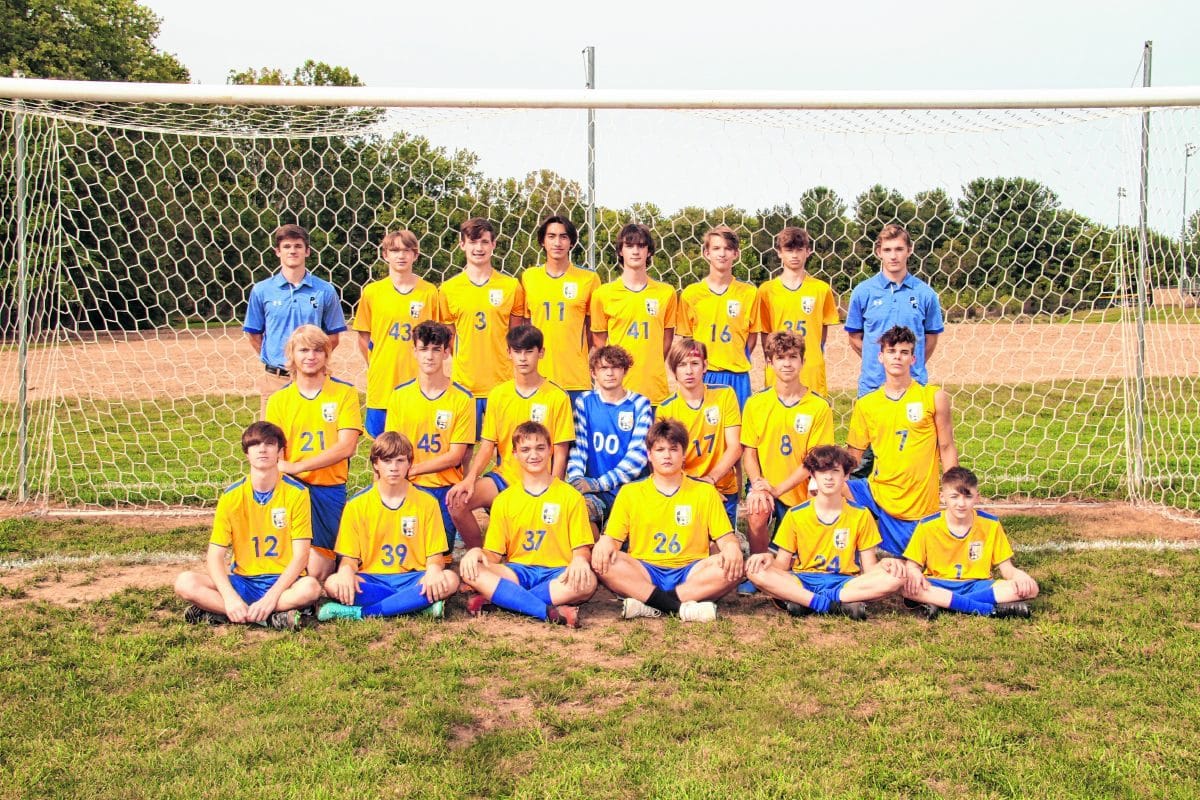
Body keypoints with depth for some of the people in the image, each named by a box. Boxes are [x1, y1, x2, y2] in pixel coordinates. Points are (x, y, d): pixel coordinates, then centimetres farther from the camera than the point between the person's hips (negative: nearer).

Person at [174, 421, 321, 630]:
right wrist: (230, 597, -22)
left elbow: (300, 555, -9)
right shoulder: (231, 496, -1)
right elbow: (215, 556, -4)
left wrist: (271, 596, -23)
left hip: (282, 582, -2)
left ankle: (216, 612, -25)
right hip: (242, 582, 2)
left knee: (310, 587, -35)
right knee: (185, 583, -22)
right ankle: (271, 617, -28)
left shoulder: (296, 493, -5)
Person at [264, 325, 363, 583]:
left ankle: (331, 552, 24)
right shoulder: (278, 400, 8)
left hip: (329, 488, -2)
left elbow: (346, 446, -10)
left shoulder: (344, 393, 1)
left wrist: (295, 467, -17)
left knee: (315, 570, -10)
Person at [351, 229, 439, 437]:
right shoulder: (372, 292, 3)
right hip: (381, 385, 0)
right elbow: (363, 338, 9)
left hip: (418, 385, 0)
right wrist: (377, 366, 4)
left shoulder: (429, 292, 2)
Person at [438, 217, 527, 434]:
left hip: (502, 383, 0)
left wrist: (516, 372, 1)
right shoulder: (449, 289, 4)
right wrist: (464, 361, 0)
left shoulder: (511, 286, 3)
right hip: (464, 383, 0)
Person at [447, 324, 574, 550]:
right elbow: (487, 445, 6)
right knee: (457, 501, -20)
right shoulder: (498, 395, 8)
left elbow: (560, 453, -2)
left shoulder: (557, 397, -2)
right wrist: (470, 478, -11)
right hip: (503, 478, 4)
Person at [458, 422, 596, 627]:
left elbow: (582, 549, 2)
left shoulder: (570, 496, 7)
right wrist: (478, 552, -15)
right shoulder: (504, 500, 13)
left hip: (557, 573, -1)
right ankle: (552, 612, -36)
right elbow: (494, 554, 9)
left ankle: (494, 597, -29)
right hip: (517, 572, 2)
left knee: (587, 581, -36)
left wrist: (580, 559, -23)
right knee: (471, 571, -27)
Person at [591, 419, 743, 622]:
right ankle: (681, 607, -34)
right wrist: (604, 543, -17)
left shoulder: (705, 492, 14)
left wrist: (732, 547, -17)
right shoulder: (629, 492, 13)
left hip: (690, 573, 0)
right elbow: (613, 538, 8)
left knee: (732, 566, -29)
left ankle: (648, 604, -30)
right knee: (602, 561, -29)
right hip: (643, 574, 0)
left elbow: (725, 537, 8)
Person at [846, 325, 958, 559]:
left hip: (919, 505, -2)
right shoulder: (865, 404, 3)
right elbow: (853, 455, 6)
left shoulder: (934, 398, -3)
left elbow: (946, 448, 1)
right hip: (876, 493, 2)